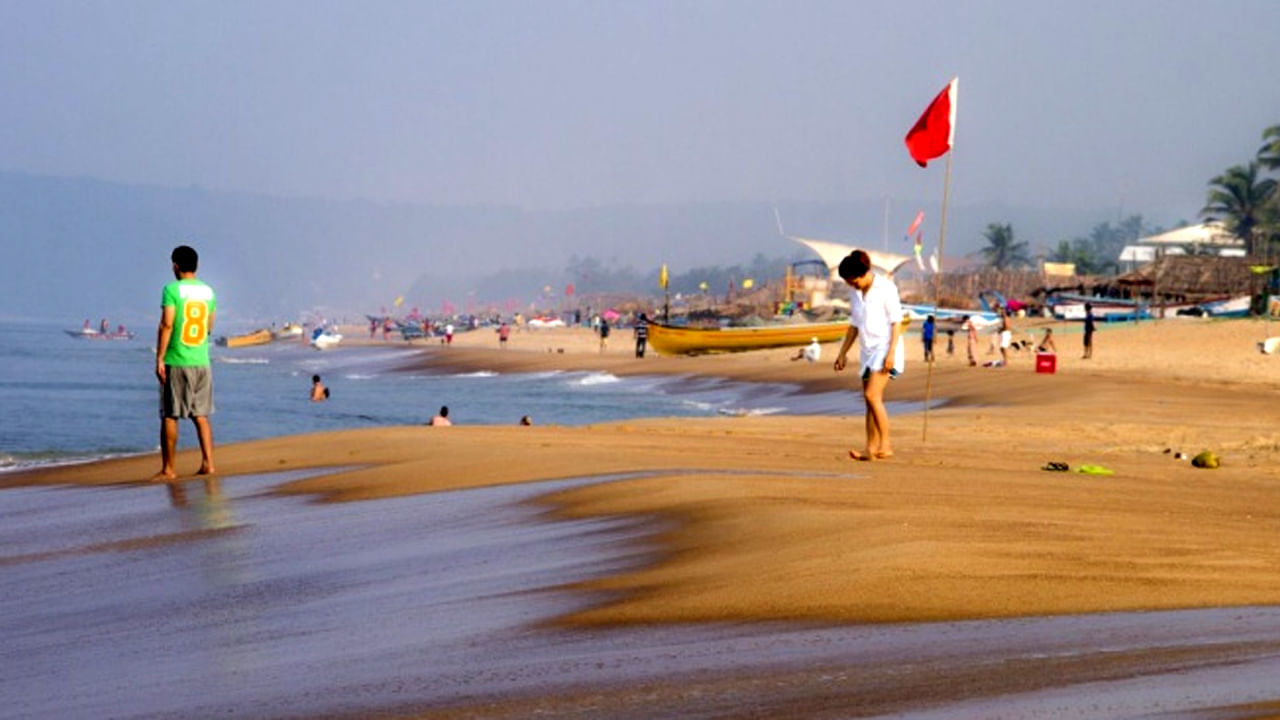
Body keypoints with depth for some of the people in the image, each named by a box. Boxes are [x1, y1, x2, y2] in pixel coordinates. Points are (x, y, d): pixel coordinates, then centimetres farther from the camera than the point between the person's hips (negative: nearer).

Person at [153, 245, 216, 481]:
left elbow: (166, 325, -15)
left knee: (169, 416, 1)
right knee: (201, 415, 10)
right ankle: (208, 463, 3)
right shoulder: (208, 291, 9)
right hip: (202, 362, 5)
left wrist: (159, 358, -12)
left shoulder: (172, 289, -8)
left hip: (176, 362, -5)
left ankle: (168, 469, 3)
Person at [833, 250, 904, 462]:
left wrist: (891, 352, -19)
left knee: (872, 395, -19)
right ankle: (871, 448, 3)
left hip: (885, 347, -7)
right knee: (870, 400, 3)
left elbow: (897, 322, -12)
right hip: (868, 349, 7)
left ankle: (886, 444, -14)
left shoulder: (886, 288, -10)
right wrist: (842, 353, 17)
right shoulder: (855, 293, 10)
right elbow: (854, 325, 19)